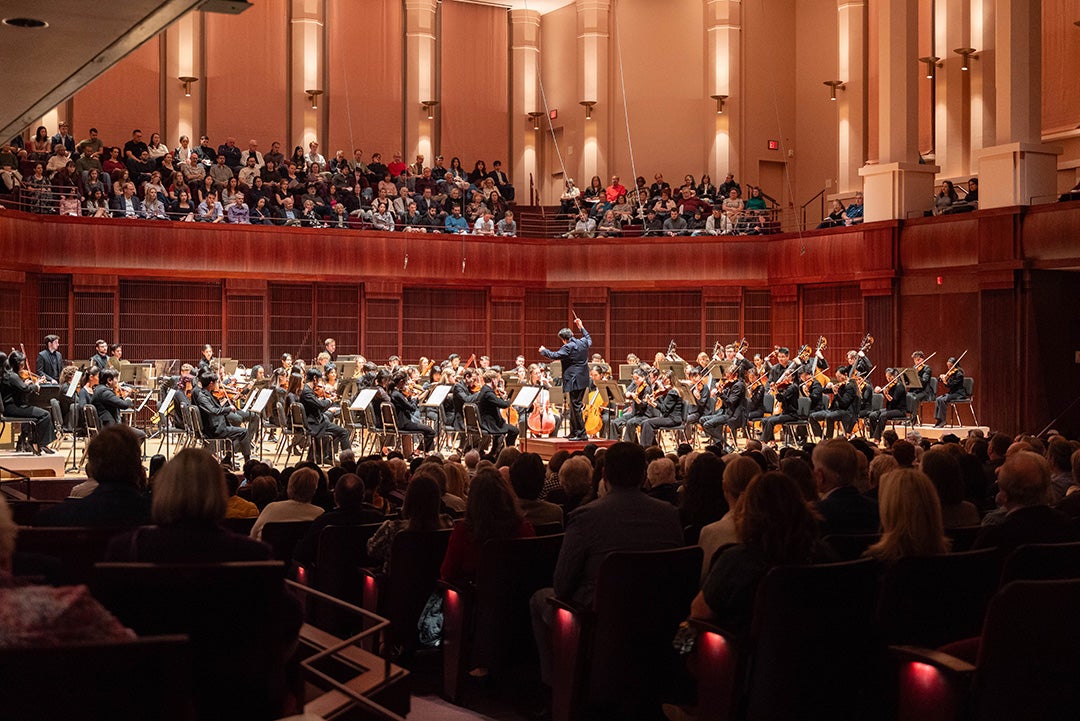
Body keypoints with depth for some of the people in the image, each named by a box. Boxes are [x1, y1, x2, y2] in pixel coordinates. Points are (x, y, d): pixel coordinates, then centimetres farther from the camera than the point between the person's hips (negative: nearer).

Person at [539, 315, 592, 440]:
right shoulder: (583, 342, 8)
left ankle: (582, 434, -7)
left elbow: (554, 356, -18)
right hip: (584, 379, 9)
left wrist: (543, 351, 0)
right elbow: (589, 339, 32)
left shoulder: (568, 347, -16)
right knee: (575, 406, 18)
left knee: (576, 407, -6)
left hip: (575, 380, -9)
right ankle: (573, 433, 25)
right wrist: (581, 327, 40)